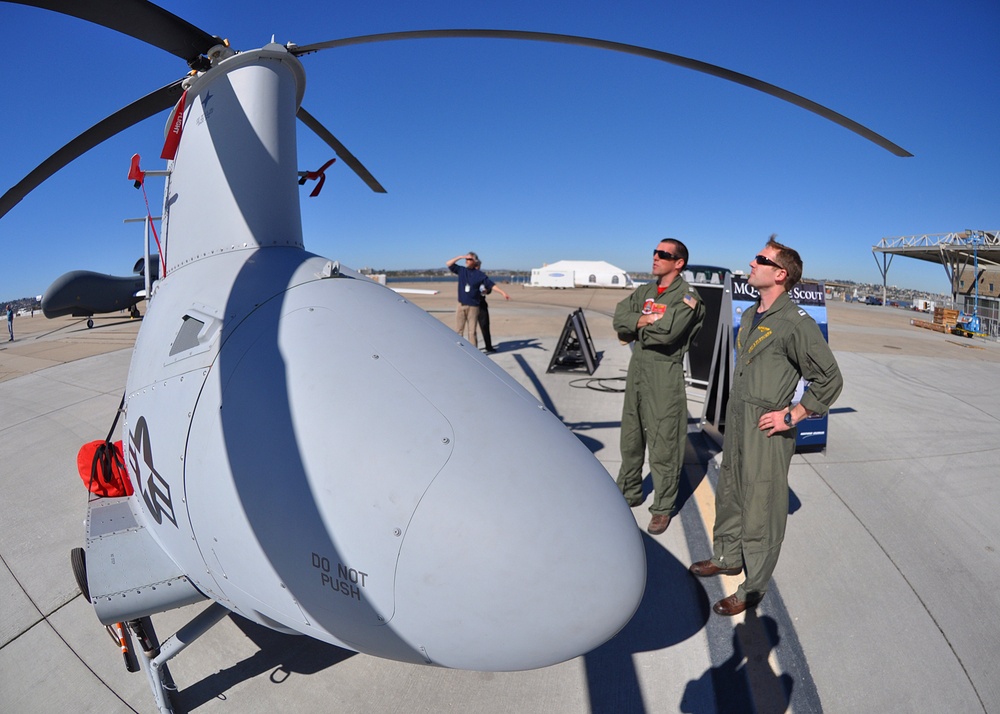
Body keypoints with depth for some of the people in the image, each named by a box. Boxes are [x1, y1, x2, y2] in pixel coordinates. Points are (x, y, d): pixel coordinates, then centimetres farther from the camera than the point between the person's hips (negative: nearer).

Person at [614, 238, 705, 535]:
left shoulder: (687, 298, -10)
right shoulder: (645, 291, 12)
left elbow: (666, 333, -24)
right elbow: (619, 317, 0)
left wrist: (635, 329, -8)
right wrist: (645, 320, -16)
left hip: (665, 374, -7)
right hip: (637, 369, 7)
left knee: (663, 445, 0)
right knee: (631, 438, 16)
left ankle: (663, 508, 14)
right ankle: (629, 493, 33)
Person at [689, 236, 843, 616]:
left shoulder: (796, 323, -16)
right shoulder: (749, 316, 10)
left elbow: (829, 380, -14)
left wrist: (791, 416, -14)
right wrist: (734, 409, 17)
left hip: (766, 430, -8)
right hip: (735, 423, 8)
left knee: (759, 507, 4)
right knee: (729, 494, 20)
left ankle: (753, 588, 20)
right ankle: (727, 557, 40)